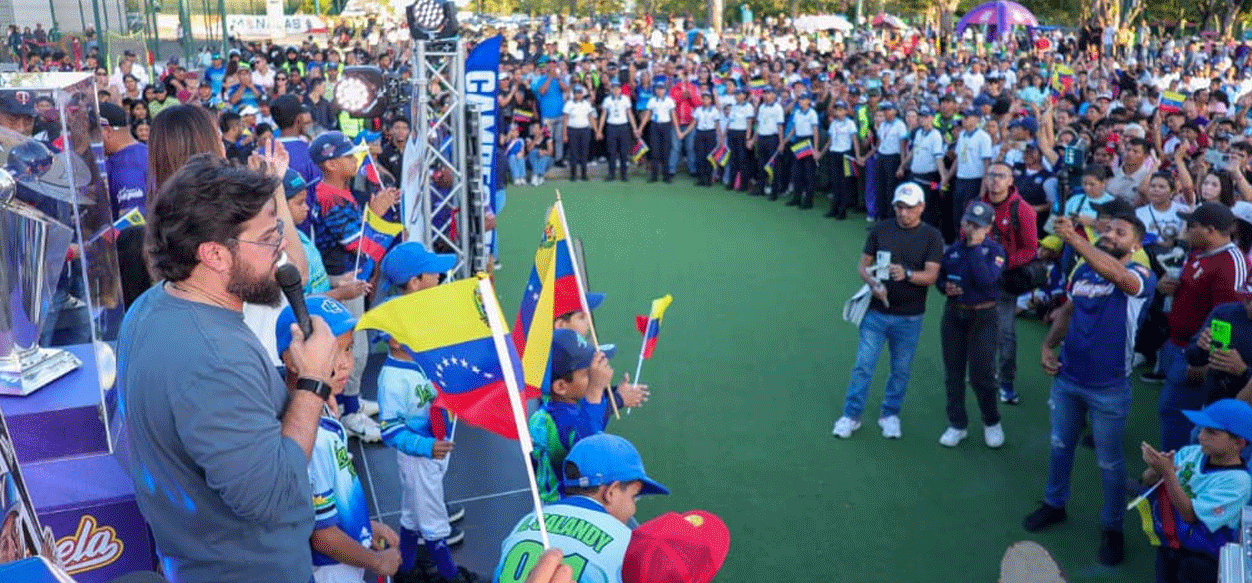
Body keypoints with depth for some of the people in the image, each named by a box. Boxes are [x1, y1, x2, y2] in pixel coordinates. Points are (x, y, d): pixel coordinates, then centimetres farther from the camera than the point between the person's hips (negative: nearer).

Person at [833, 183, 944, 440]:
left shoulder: (932, 236, -3)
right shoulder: (881, 230, 2)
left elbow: (931, 275, -12)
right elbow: (863, 265, 4)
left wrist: (907, 274, -31)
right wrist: (873, 283, -17)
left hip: (909, 317, 0)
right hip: (876, 312, 0)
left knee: (901, 370, 11)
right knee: (863, 365, 1)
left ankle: (890, 414, 30)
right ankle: (851, 415, 14)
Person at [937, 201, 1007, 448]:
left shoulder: (994, 250, -8)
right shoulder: (953, 249, 6)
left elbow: (986, 279, -24)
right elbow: (940, 277, 17)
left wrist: (974, 247, -21)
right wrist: (945, 287, -6)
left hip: (982, 317, -4)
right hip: (954, 314, 5)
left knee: (981, 373, -3)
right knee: (953, 372, 9)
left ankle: (992, 423, 20)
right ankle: (957, 424, 23)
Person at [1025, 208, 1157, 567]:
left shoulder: (1141, 276, -17)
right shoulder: (1083, 271, 0)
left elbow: (1115, 274, -41)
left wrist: (1072, 237, -49)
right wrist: (1047, 346, -2)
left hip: (1109, 389, -5)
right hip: (1066, 379, 5)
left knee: (1109, 462, 10)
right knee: (1060, 446, 22)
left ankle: (1112, 527, 29)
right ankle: (1054, 504, 42)